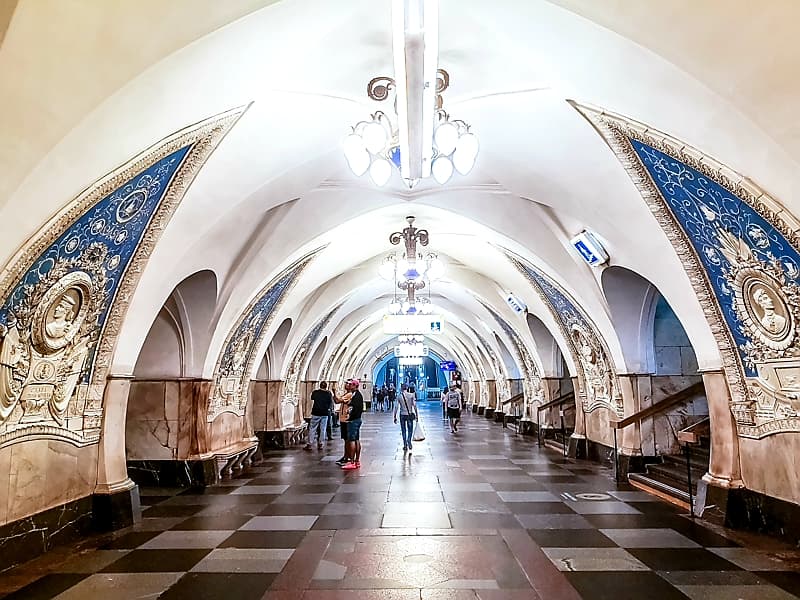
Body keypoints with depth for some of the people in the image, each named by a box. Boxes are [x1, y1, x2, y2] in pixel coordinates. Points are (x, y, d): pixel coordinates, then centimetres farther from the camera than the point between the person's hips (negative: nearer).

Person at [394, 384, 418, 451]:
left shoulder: (399, 396, -2)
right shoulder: (411, 395, -5)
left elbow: (396, 407, -4)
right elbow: (414, 405, -8)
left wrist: (395, 417, 0)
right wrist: (416, 414, -2)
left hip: (402, 415, 1)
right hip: (410, 414, -1)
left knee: (403, 430, 12)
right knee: (410, 429, 13)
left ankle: (405, 445, 12)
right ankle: (409, 440, -13)